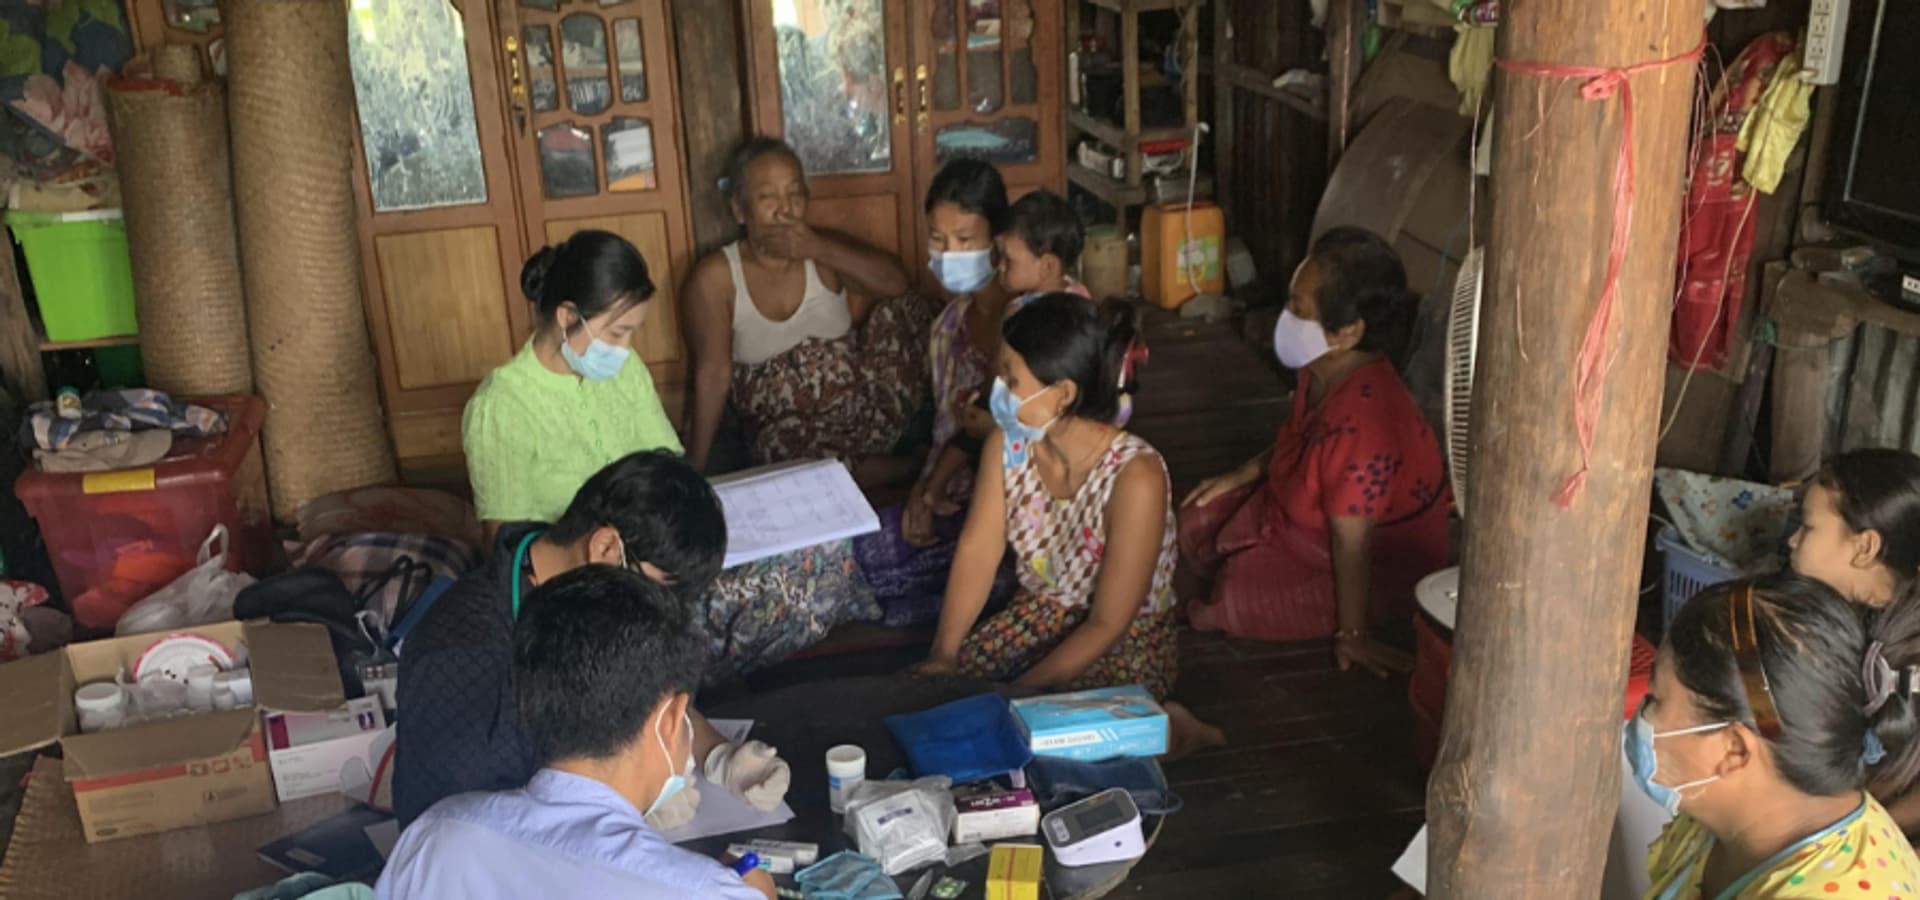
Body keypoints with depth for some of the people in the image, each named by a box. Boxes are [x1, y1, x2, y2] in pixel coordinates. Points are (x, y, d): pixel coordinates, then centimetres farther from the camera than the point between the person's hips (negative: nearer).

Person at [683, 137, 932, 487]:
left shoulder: (824, 251, 1)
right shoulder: (715, 277, -7)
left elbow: (895, 282, -14)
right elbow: (712, 374, -9)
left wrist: (820, 250, -24)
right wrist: (696, 466, -13)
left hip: (863, 402, 2)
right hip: (792, 431, -2)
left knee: (905, 309, -15)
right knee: (779, 448, -37)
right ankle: (908, 470, -13)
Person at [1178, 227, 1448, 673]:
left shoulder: (1364, 423, -40)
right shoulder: (1323, 370, -13)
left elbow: (1351, 539, -32)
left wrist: (1352, 635, -23)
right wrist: (1245, 474, 7)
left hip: (1379, 567, -9)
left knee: (1236, 600, -19)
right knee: (1198, 526, 7)